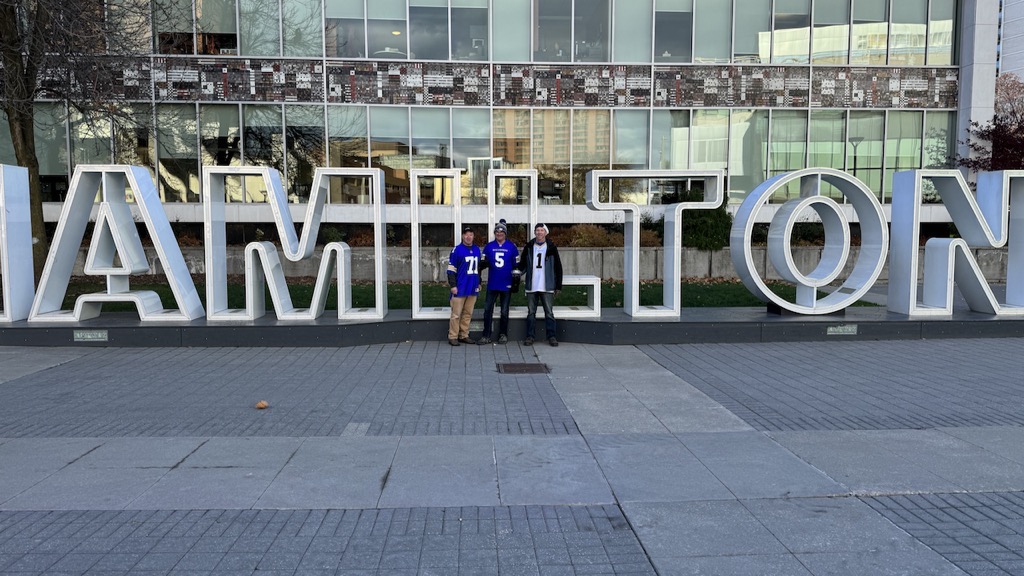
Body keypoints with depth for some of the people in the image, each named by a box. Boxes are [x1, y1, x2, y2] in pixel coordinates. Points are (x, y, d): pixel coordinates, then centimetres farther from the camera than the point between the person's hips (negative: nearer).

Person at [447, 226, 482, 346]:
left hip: (473, 288, 6)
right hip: (460, 288, -5)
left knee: (468, 313, 10)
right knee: (456, 314, -3)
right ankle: (453, 337, 3)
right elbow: (451, 269, -6)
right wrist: (453, 285, -10)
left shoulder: (477, 249, 12)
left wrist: (479, 283, 22)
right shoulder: (457, 250, -5)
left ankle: (464, 336, 18)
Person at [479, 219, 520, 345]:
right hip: (492, 284, 2)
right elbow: (483, 262, 9)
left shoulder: (512, 247, 0)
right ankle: (486, 336, 4)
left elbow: (516, 265, 4)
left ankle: (503, 335, 20)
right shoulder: (489, 246, 5)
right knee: (487, 309, -1)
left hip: (507, 285, -1)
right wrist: (485, 263, -15)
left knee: (504, 312, 8)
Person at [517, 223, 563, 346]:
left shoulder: (551, 248, 3)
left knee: (549, 312, 0)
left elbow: (558, 267, 4)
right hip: (531, 286, 2)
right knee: (531, 312, 6)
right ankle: (530, 336, 12)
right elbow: (523, 264, 13)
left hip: (547, 287, -2)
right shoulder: (528, 247, 8)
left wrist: (558, 285, 2)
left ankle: (551, 336, 7)